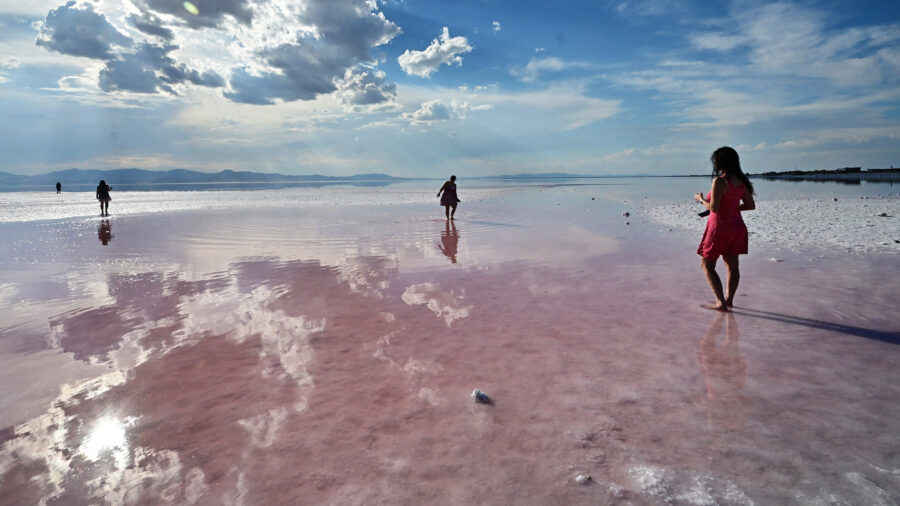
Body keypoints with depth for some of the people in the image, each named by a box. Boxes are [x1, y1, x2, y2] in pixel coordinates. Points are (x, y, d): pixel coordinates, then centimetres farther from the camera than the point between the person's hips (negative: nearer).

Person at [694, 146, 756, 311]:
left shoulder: (720, 181, -18)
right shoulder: (741, 181, 5)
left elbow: (714, 208, -20)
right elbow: (751, 205, 10)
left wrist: (701, 199, -3)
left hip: (720, 227, -8)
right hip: (737, 225, 8)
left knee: (707, 265, 2)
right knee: (732, 265, 13)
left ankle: (720, 302, -5)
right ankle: (729, 300, 19)